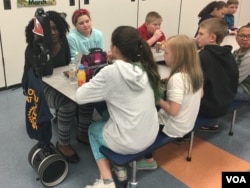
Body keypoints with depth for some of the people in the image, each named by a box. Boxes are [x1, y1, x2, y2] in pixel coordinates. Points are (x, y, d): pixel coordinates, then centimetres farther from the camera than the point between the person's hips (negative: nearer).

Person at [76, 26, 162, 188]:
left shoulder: (110, 72, -20)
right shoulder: (146, 67, -2)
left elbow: (80, 97, -14)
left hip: (129, 143, -6)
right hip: (151, 136, 6)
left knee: (93, 129, 24)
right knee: (108, 117, 28)